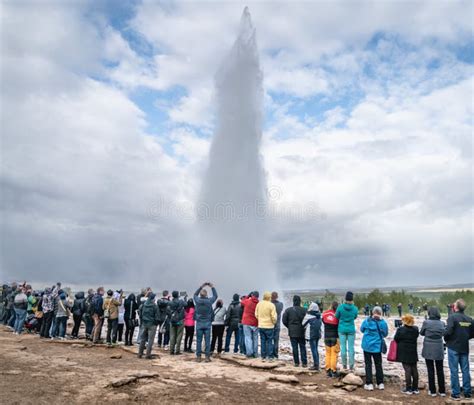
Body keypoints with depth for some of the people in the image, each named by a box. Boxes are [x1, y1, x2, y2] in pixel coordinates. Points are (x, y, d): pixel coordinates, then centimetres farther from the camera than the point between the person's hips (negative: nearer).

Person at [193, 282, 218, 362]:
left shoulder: (197, 300, -7)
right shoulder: (209, 301, -9)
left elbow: (195, 294, 16)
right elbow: (215, 296, 11)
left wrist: (201, 286, 18)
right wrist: (212, 287, 18)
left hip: (199, 323, 1)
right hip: (207, 323, -1)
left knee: (199, 341, 6)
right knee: (207, 341, 4)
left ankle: (198, 356, 9)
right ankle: (207, 356, 6)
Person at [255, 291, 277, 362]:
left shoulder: (259, 304, 1)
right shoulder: (271, 305, -14)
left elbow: (256, 314, 7)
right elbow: (273, 316, -13)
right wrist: (274, 322, 6)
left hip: (260, 325, 4)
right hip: (269, 326, -4)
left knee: (262, 341, 10)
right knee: (269, 341, 5)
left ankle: (263, 357, 14)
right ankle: (270, 357, 7)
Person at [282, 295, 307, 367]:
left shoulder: (288, 310, -4)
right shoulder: (304, 310, -8)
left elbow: (284, 320, -3)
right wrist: (303, 326, 8)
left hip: (292, 332, 0)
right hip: (301, 332, 0)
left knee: (294, 347, 7)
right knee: (302, 347, 10)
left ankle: (296, 362, 9)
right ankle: (304, 363, 9)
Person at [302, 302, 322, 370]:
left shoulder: (308, 316, -13)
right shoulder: (319, 316, 4)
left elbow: (303, 324, 0)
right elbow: (320, 324, 13)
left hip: (311, 335, -7)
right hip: (318, 334, 7)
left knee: (313, 350, -2)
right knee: (316, 349, 15)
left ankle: (316, 365, -1)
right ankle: (317, 364, 18)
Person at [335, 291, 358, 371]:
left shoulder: (340, 307, -12)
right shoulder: (355, 308, -10)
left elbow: (336, 316, 0)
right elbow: (355, 317, 6)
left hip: (342, 329, 0)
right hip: (351, 330, 0)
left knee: (343, 347, 10)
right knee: (351, 348, 8)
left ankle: (344, 365, 18)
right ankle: (351, 366, 13)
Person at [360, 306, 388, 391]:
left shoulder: (367, 321, -11)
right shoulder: (383, 323, -11)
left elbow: (362, 329, 4)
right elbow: (385, 334, 2)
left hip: (367, 346, -1)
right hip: (377, 346, 1)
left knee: (368, 364, 7)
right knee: (378, 364, 16)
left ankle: (369, 384, 6)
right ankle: (380, 383, 21)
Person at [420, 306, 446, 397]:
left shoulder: (426, 322, -13)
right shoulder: (442, 323, -3)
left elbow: (421, 333, 1)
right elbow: (443, 333, 11)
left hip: (428, 350, -3)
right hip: (439, 350, 3)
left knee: (430, 370, 6)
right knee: (440, 370, 13)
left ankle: (432, 391, 10)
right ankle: (442, 391, 19)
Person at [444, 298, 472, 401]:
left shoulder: (452, 317, -15)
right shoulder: (469, 319, 1)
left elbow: (448, 331, -22)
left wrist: (446, 339, -3)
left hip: (453, 347, -5)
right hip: (465, 348, 5)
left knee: (454, 370, 2)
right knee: (465, 370, 13)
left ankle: (456, 393, 7)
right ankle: (467, 392, 20)